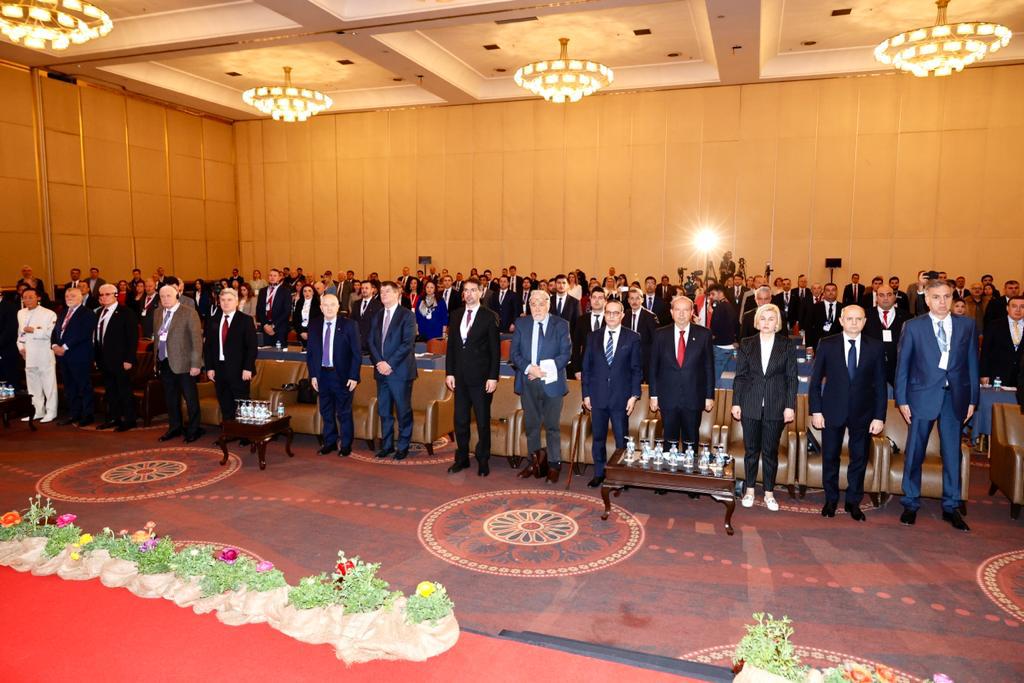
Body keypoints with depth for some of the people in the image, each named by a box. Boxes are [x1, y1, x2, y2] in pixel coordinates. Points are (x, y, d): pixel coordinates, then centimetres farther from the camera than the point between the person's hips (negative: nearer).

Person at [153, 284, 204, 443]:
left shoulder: (189, 313, -10)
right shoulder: (157, 313, 9)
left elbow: (197, 340, -12)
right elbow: (157, 337, 15)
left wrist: (196, 364, -15)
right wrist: (156, 359, 13)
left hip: (183, 363, -6)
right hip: (164, 362, 6)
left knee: (190, 398, 3)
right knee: (170, 398, 15)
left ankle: (193, 429, 17)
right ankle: (175, 427, 31)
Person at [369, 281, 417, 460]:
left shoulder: (407, 315, -5)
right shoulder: (377, 316, 14)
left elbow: (408, 343, -13)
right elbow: (372, 342, 10)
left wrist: (389, 364, -15)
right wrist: (379, 362, -6)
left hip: (400, 370, -5)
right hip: (381, 370, 6)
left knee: (403, 411, 2)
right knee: (384, 411, 11)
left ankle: (403, 446, 13)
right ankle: (387, 445, 22)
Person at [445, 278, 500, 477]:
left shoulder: (489, 316, -5)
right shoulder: (456, 316, 9)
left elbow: (495, 349, -6)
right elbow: (451, 346, 11)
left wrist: (493, 377, -11)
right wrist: (449, 372, 5)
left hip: (481, 378, -4)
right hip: (460, 377, 4)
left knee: (483, 421, 5)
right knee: (460, 421, 10)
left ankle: (483, 460, 18)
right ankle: (462, 458, 24)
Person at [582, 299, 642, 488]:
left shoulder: (633, 338, 0)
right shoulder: (593, 337, 6)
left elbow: (637, 369, 0)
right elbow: (586, 367, 7)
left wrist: (634, 395, -6)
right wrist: (586, 394, 2)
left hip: (621, 397, -2)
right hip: (597, 396, 2)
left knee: (622, 439, 6)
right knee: (598, 438, 11)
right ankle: (599, 473, 25)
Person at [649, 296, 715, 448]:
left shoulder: (703, 335, 0)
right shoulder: (660, 335, 2)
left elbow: (709, 366, 2)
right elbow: (653, 366, 4)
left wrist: (710, 396, 1)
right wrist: (653, 395, 1)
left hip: (694, 398, 0)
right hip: (668, 398, 1)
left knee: (691, 442, 9)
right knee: (670, 441, 9)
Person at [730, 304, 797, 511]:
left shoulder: (787, 345, 1)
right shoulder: (746, 344, 4)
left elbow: (791, 378, 1)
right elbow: (740, 376, 4)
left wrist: (790, 406, -4)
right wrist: (736, 403, 0)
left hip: (776, 407, -1)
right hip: (751, 405, 1)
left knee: (771, 451, 7)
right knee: (751, 450, 8)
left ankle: (769, 493, 19)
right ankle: (749, 490, 21)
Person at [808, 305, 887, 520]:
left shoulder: (876, 347, 0)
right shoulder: (827, 345, -2)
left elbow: (880, 384, 1)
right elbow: (815, 380, 0)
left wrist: (879, 416, -4)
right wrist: (816, 411, -6)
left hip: (863, 412, 1)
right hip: (832, 410, -1)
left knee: (859, 459, 9)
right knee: (830, 457, 9)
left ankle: (853, 502, 25)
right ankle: (831, 500, 25)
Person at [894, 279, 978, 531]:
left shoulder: (967, 325, 6)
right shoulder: (913, 326, -1)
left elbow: (972, 363, 8)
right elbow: (902, 364, 1)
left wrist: (972, 399, 5)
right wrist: (902, 399, -3)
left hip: (955, 397, 2)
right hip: (923, 396, -2)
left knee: (952, 454, 8)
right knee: (914, 453, 5)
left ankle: (951, 507, 21)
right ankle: (910, 504, 18)